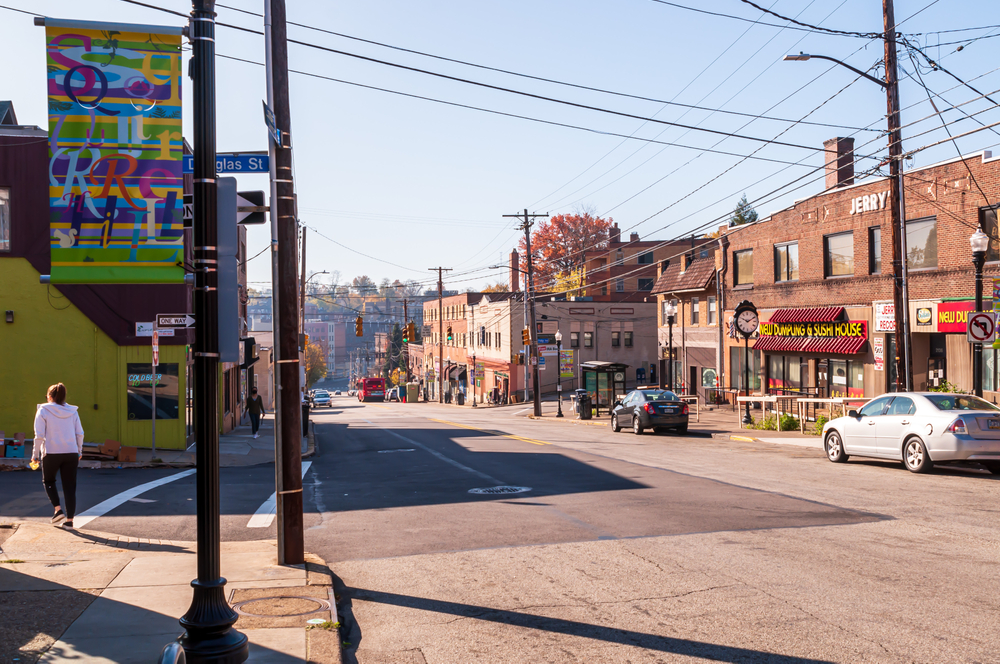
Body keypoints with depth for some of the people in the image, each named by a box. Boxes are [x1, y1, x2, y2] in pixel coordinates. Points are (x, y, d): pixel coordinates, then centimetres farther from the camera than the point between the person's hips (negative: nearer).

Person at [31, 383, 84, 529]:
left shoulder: (43, 411, -4)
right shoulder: (72, 411, 6)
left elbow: (39, 435, -9)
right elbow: (80, 433, 6)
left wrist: (35, 454, -1)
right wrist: (79, 451, 19)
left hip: (51, 453, -2)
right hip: (71, 453, 3)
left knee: (48, 481, 21)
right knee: (70, 487, 7)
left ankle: (58, 510, 4)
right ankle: (69, 520, 5)